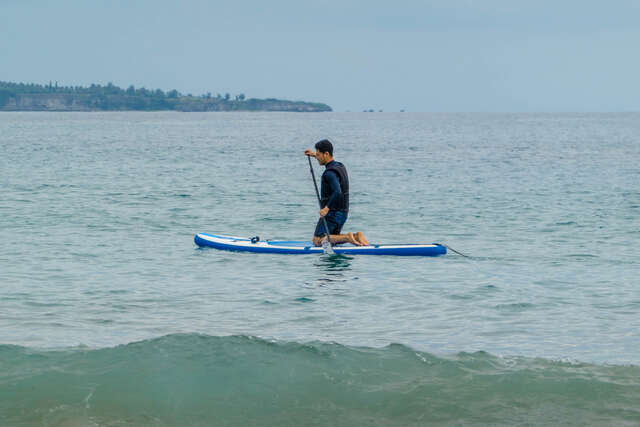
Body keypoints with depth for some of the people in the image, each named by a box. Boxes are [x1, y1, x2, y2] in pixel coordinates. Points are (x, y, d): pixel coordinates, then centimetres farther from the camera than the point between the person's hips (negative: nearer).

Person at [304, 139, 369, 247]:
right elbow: (330, 163, 36)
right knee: (332, 240, 20)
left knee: (317, 241, -4)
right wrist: (314, 155, 37)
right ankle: (355, 236, -1)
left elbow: (337, 192, -34)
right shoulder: (340, 166, 9)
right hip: (343, 213, 9)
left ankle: (347, 237, -17)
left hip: (332, 213, -9)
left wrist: (327, 208, -32)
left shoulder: (330, 173, -21)